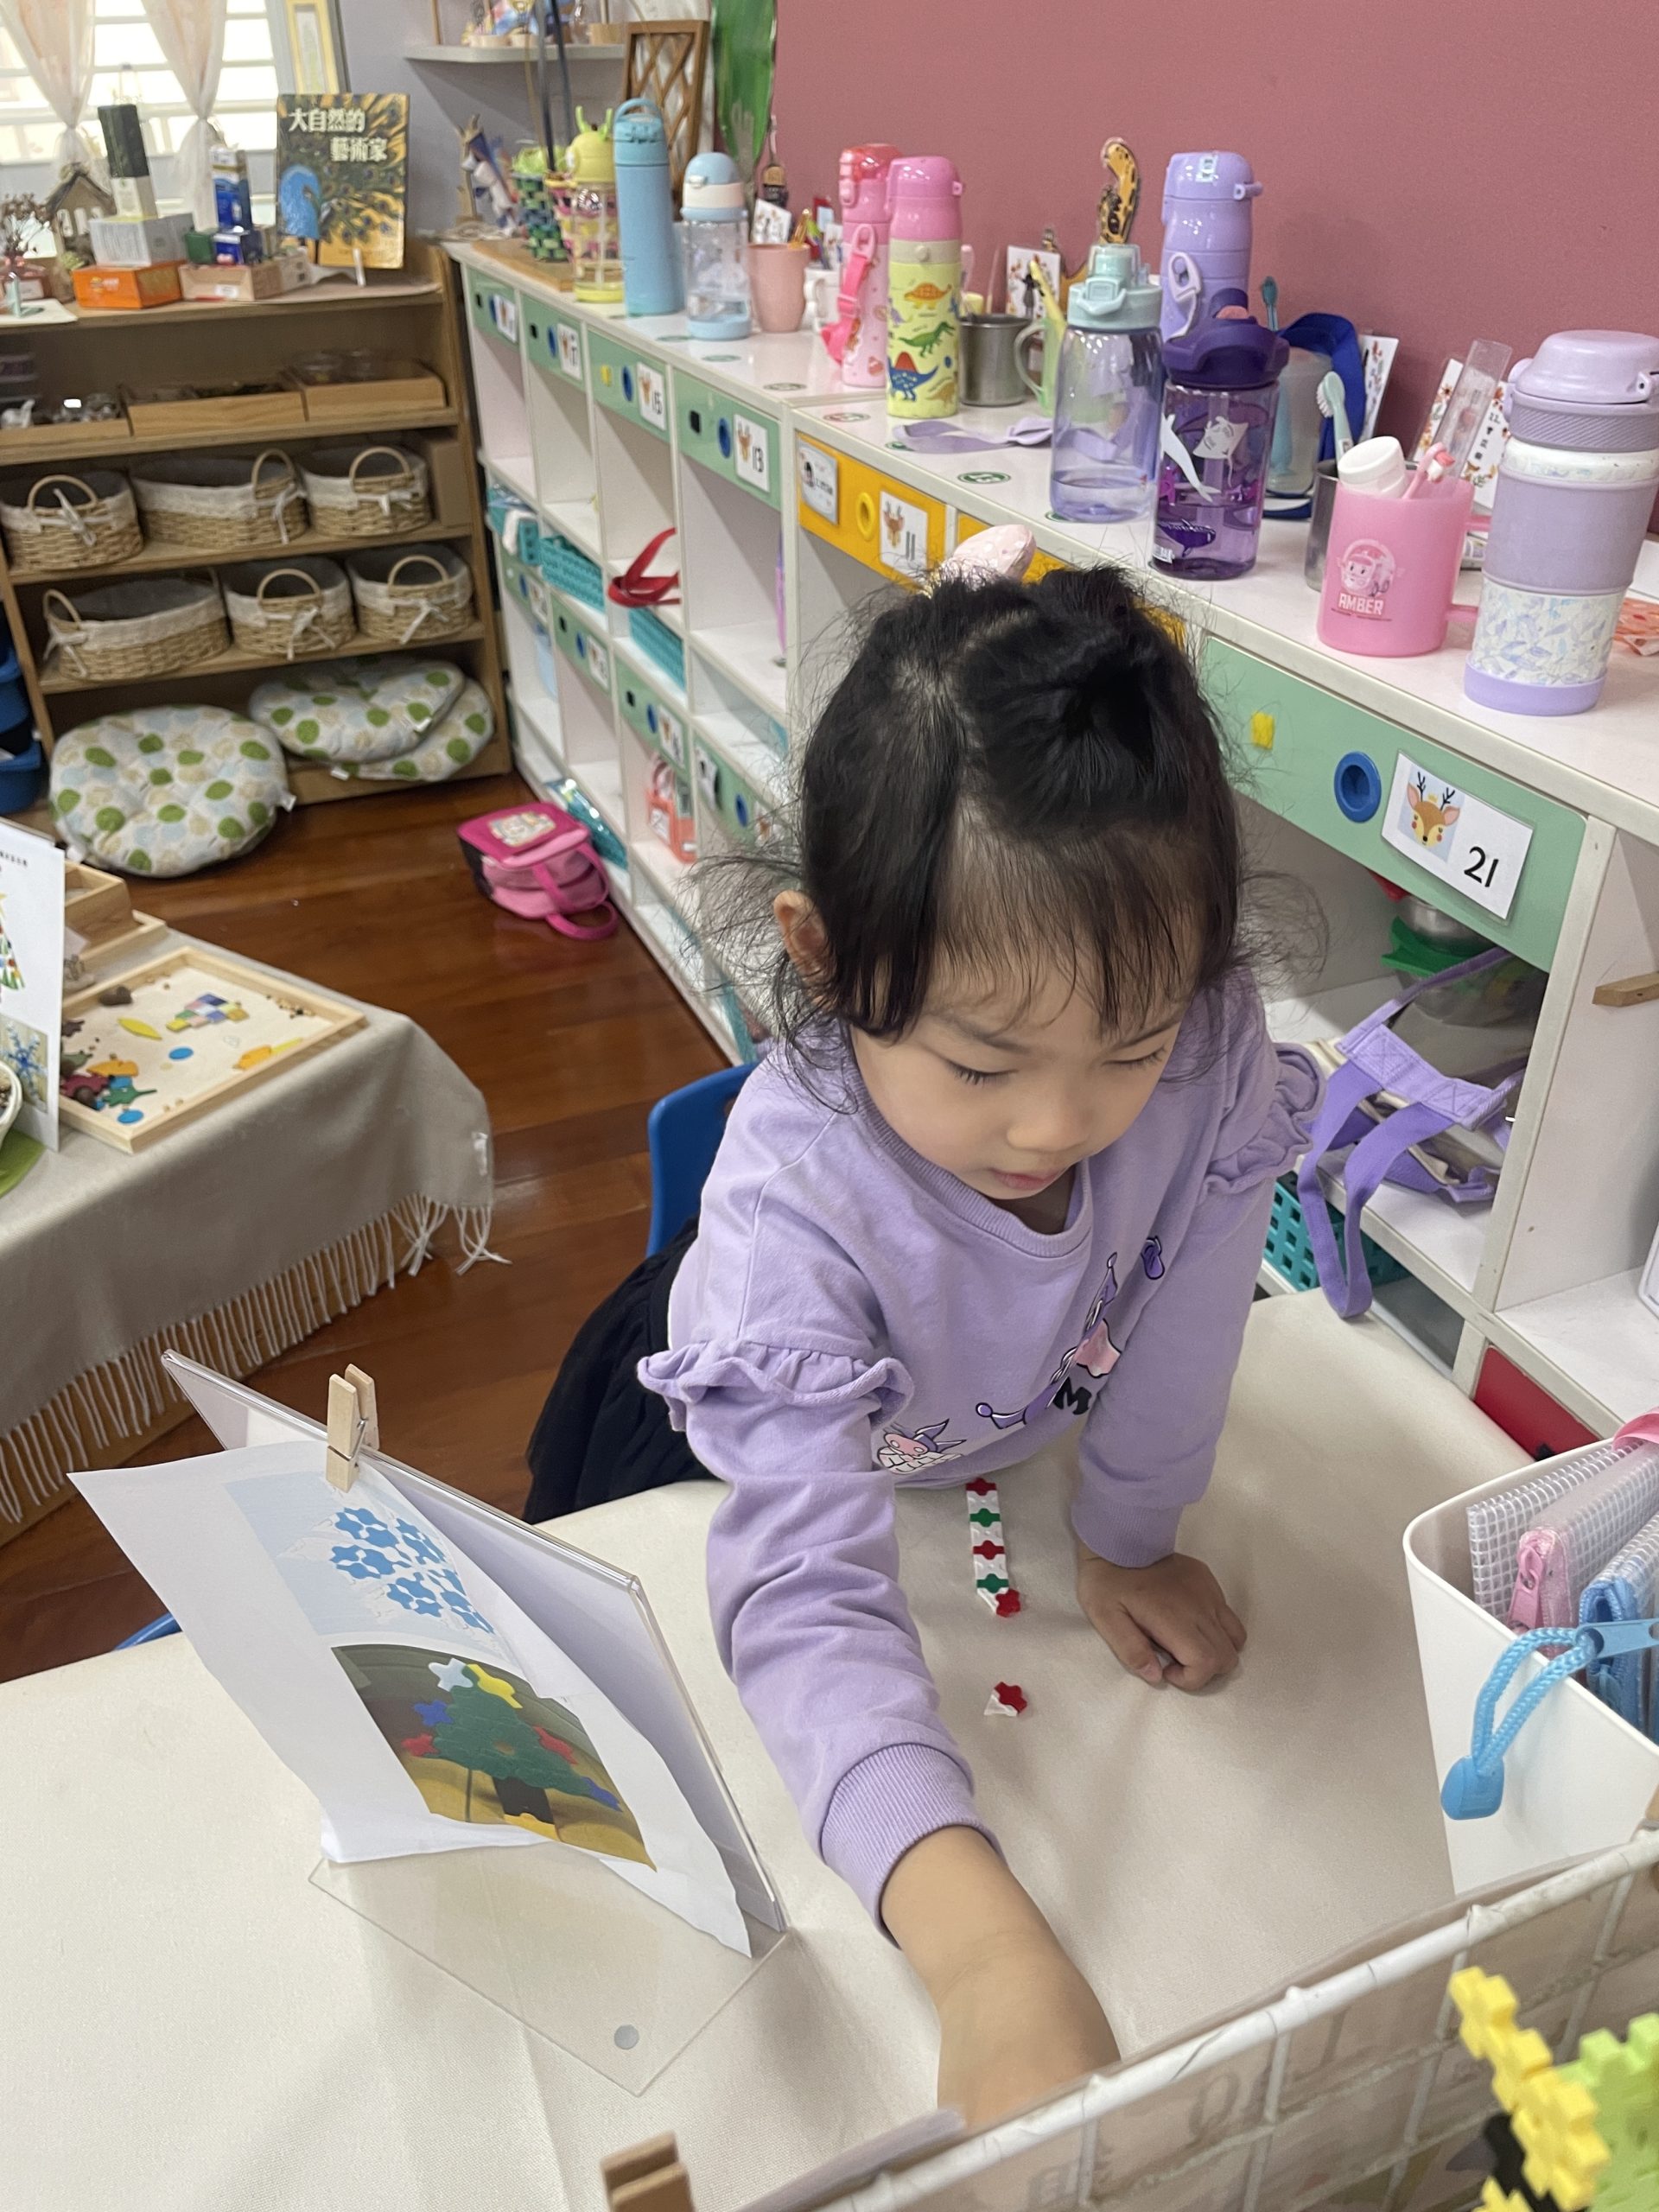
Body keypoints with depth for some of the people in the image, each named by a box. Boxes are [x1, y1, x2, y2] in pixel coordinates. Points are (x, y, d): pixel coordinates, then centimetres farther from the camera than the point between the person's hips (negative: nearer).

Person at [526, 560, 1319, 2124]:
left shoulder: (1209, 1053, -37)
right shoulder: (797, 1191, -46)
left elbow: (1186, 1298, -20)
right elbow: (807, 1589, -51)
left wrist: (1127, 1538, -6)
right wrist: (986, 1947, -63)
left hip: (1010, 1433, 3)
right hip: (738, 1447, -2)